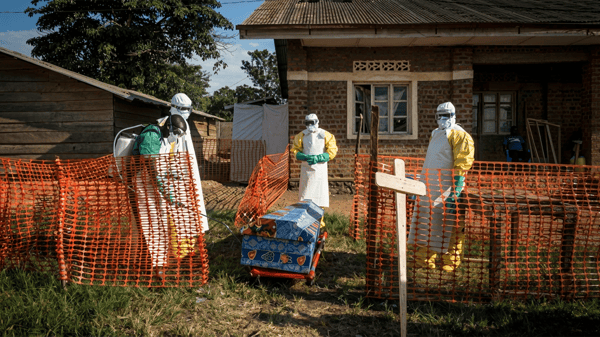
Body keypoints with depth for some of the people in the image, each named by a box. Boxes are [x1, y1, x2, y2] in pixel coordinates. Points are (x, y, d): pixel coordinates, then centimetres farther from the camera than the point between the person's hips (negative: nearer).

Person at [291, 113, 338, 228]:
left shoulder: (326, 135, -1)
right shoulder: (301, 135, 5)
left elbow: (332, 152, -3)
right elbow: (295, 151, 6)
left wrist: (318, 158, -16)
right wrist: (305, 157, -14)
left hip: (320, 168, -1)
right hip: (306, 168, 1)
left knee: (320, 194, 1)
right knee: (305, 194, 2)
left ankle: (319, 221, 12)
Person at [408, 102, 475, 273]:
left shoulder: (459, 135, -6)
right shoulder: (435, 134, 21)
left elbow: (462, 164, -13)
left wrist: (456, 190, -20)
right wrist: (421, 183, 25)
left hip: (446, 188, -8)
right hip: (430, 187, 8)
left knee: (450, 226, -2)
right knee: (426, 222, 9)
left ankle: (450, 263, 8)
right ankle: (424, 260, 18)